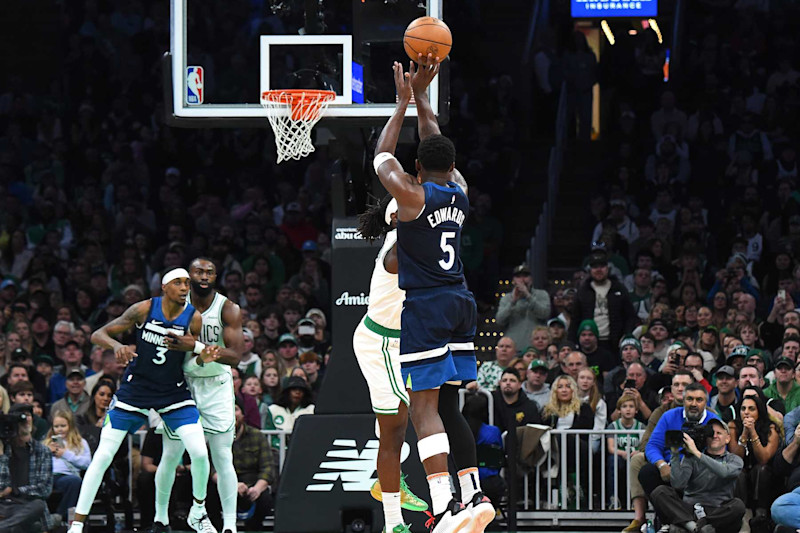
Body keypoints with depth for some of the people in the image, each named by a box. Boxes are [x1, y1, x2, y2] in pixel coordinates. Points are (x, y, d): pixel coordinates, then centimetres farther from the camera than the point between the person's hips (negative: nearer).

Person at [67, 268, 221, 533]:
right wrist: (117, 346, -32)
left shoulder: (193, 318, -8)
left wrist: (204, 356, -22)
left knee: (200, 453, -13)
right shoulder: (145, 309, -13)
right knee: (102, 456, -8)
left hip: (173, 391, 1)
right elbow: (98, 334, -11)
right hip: (135, 389, -1)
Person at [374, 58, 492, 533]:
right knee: (448, 407, 16)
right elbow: (441, 149, 24)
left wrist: (405, 102, 15)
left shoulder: (413, 194, -10)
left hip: (425, 307, -7)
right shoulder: (460, 191, 7)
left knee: (425, 410, -11)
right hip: (461, 302, 7)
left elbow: (382, 158, 7)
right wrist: (422, 97, 27)